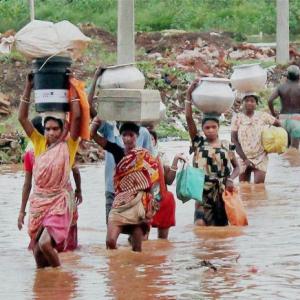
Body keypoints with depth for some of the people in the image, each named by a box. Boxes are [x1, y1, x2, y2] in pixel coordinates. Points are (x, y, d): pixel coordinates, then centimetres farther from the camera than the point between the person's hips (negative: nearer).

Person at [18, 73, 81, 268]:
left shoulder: (68, 145, -1)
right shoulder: (39, 143, 8)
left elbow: (76, 116, -10)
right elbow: (23, 118, 5)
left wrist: (72, 89, -6)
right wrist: (28, 87, 1)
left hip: (59, 202, -5)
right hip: (39, 201, 5)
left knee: (45, 244, -18)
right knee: (36, 248, 3)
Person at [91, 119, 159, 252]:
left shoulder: (144, 156, 0)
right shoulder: (117, 151, 7)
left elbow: (152, 182, -1)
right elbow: (93, 134, 4)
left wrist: (150, 208, -8)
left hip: (138, 203, -2)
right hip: (120, 202, 2)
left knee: (137, 247, -2)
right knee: (110, 241, -11)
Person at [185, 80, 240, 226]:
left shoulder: (226, 146, 3)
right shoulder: (199, 143, 0)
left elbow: (236, 167, 9)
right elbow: (189, 118, -9)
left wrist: (230, 179, -11)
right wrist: (189, 95, -14)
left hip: (222, 191, 1)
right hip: (203, 191, -1)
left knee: (221, 225, 7)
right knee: (200, 223, -17)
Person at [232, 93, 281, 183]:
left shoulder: (262, 116, 0)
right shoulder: (237, 118, -2)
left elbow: (278, 124, 14)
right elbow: (234, 140, -5)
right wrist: (244, 158, -12)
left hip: (260, 157, -1)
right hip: (243, 158, 1)